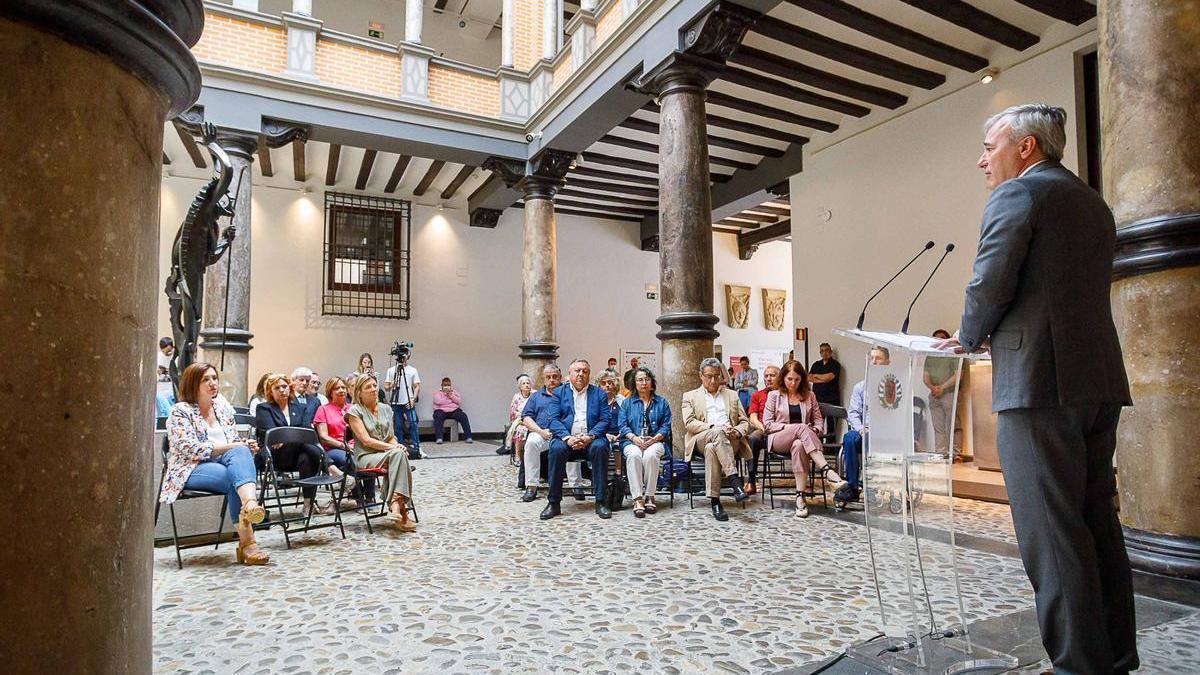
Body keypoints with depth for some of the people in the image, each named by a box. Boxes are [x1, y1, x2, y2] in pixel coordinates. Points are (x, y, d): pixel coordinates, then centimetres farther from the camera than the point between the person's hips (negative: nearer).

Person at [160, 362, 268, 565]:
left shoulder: (223, 407, 17)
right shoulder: (180, 411, 0)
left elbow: (235, 442, 20)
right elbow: (189, 449, -14)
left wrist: (245, 447, -5)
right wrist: (230, 447, -19)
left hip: (226, 463, 4)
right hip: (192, 470, -4)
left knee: (240, 452, -33)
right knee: (236, 476, -34)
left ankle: (250, 505, -58)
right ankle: (247, 541, -41)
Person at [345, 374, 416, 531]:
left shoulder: (386, 409, 15)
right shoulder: (354, 411, -2)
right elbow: (366, 440, -11)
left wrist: (397, 446, -9)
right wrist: (393, 447, -18)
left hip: (389, 455, 4)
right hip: (366, 457, -4)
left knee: (399, 454, -33)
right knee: (398, 454, -32)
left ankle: (396, 505, -33)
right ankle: (401, 510, -35)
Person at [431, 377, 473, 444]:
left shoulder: (454, 392, 24)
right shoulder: (437, 393, 14)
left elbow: (459, 401, 7)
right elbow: (438, 401, -7)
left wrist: (451, 395, -4)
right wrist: (452, 401, 0)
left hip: (454, 410, 2)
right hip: (441, 410, -2)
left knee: (463, 416, -26)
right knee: (438, 417, -36)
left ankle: (468, 437, -29)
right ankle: (439, 438, -42)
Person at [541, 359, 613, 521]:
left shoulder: (599, 393, 14)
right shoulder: (559, 393, 14)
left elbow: (605, 420, 4)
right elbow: (554, 420, 3)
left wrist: (589, 437, -14)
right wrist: (567, 438, -16)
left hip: (591, 439, 0)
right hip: (567, 439, 0)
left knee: (600, 447, -32)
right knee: (557, 448, -32)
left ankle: (600, 502, -23)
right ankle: (554, 503, -20)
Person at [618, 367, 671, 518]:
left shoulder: (661, 402, 17)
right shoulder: (627, 402, 18)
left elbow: (666, 426, 6)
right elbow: (622, 425, 6)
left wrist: (654, 438, -13)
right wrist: (634, 438, -13)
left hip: (655, 441, 0)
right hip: (632, 441, 0)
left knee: (650, 455, -35)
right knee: (634, 455, -35)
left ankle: (649, 496, -24)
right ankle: (637, 499, -35)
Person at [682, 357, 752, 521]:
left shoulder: (732, 395, 26)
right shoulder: (690, 396, 18)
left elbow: (745, 422, 20)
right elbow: (689, 423, 2)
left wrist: (737, 432, -5)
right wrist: (714, 427, -13)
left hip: (729, 442, 2)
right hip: (701, 440, -1)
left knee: (711, 448, -36)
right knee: (718, 433, -38)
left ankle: (715, 500, -38)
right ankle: (735, 481, -43)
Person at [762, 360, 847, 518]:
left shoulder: (809, 396, 19)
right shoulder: (774, 395, 13)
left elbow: (819, 421, 17)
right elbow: (767, 424, 6)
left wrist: (814, 430, -6)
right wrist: (787, 427, -9)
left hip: (801, 439, 2)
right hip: (778, 440, -1)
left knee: (799, 445, -40)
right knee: (802, 428, -37)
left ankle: (800, 497, -44)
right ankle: (828, 472, -49)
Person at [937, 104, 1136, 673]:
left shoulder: (1017, 194, -4)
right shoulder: (1093, 204, 23)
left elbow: (990, 283, -14)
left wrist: (969, 338, 4)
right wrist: (991, 334, 22)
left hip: (1040, 381, -9)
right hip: (1100, 380, 9)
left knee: (1050, 531, -5)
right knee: (1097, 522, 14)